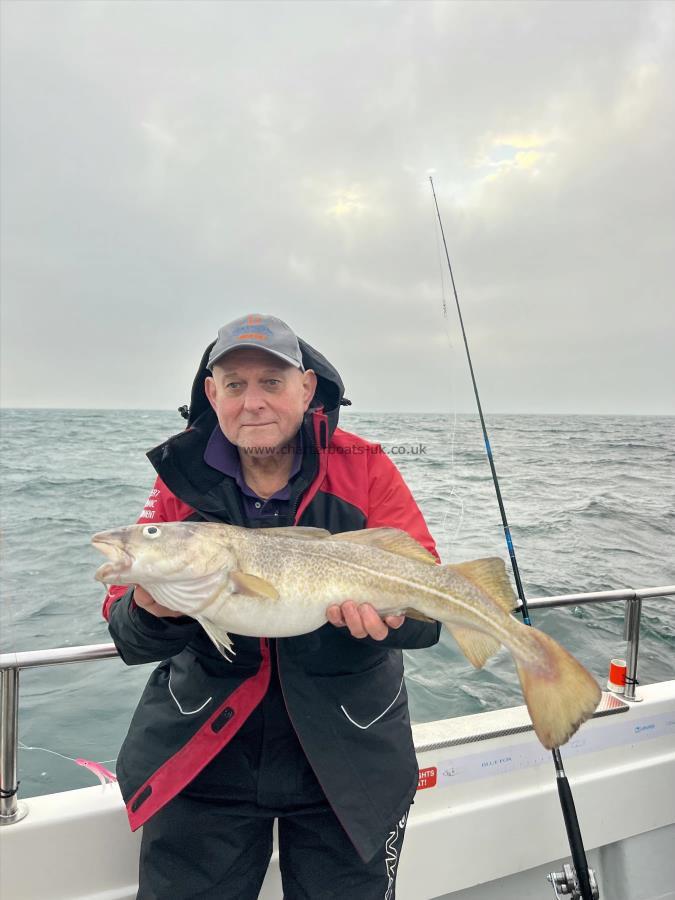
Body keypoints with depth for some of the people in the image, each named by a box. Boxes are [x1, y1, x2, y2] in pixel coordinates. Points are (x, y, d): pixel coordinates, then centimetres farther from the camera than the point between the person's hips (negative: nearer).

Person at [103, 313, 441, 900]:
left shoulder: (365, 470, -10)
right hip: (201, 759, 1)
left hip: (347, 761, 0)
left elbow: (426, 615, -14)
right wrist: (152, 612, -30)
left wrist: (385, 612, -35)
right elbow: (129, 640, -7)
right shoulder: (182, 478, -6)